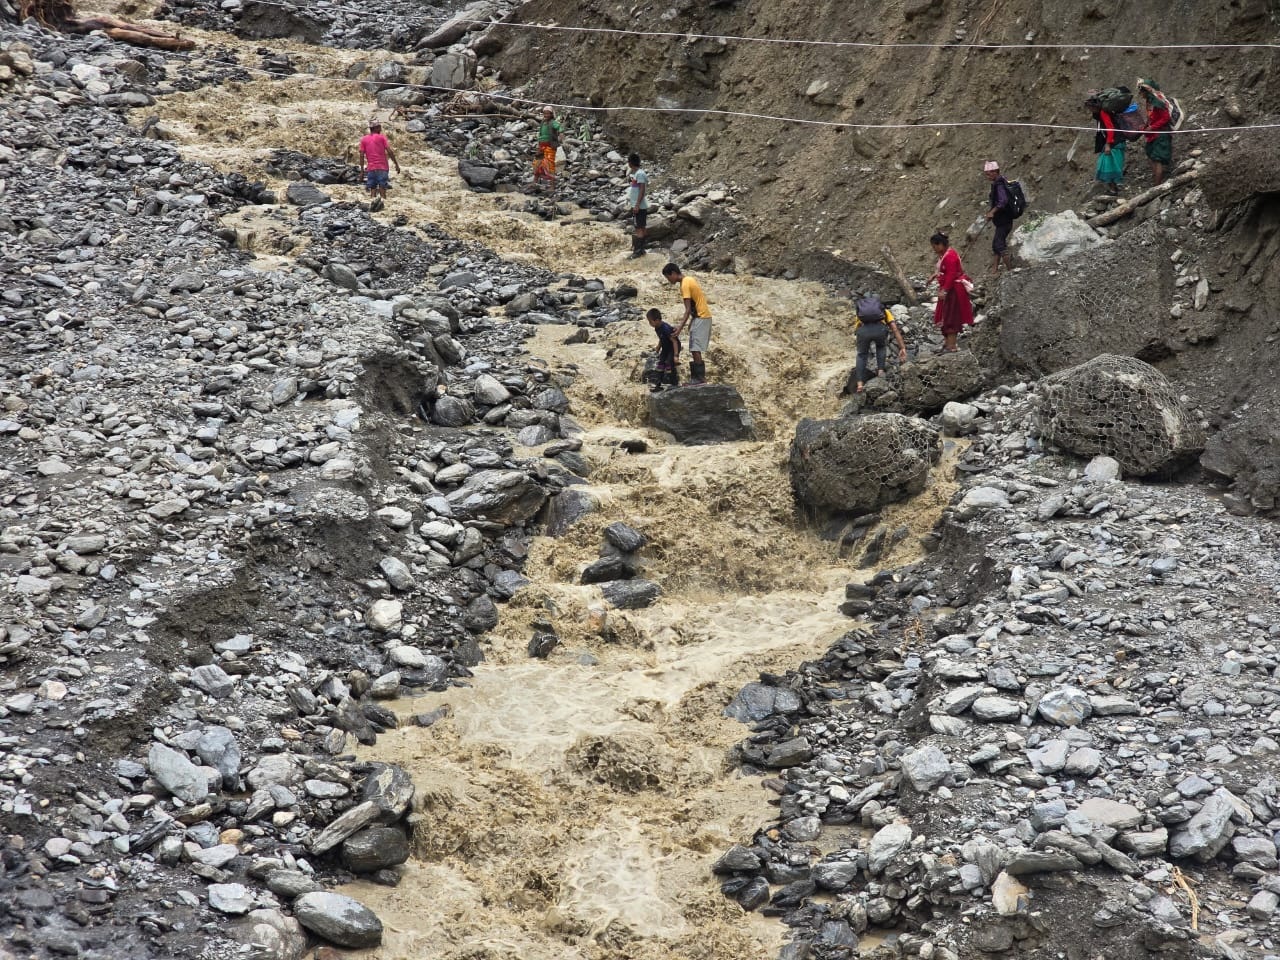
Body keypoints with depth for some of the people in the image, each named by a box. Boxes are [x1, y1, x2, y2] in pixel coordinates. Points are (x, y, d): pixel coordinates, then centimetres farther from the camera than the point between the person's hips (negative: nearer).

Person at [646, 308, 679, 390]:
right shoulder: (657, 328, -3)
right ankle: (657, 383, 7)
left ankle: (675, 383, -3)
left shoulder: (666, 328, -31)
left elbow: (674, 341, -29)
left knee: (669, 364, -15)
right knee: (660, 364, 4)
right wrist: (657, 351, 21)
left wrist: (676, 355, -30)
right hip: (665, 348, 9)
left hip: (673, 348, -9)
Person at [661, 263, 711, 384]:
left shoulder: (685, 285, -17)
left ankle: (700, 379, -15)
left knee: (695, 350, -13)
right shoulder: (689, 280, 12)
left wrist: (680, 327, -24)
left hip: (701, 317, -10)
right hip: (699, 316, 10)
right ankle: (695, 378, 9)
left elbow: (688, 309, -21)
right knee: (694, 350, 9)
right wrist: (690, 321, 21)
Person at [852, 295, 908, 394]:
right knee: (880, 347, 36)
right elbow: (896, 330, 25)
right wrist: (902, 348, 22)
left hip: (863, 330, 0)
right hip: (879, 329, 0)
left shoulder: (860, 313, 42)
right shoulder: (885, 311, 37)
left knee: (861, 355, 25)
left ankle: (860, 384, 10)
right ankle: (881, 371, 23)